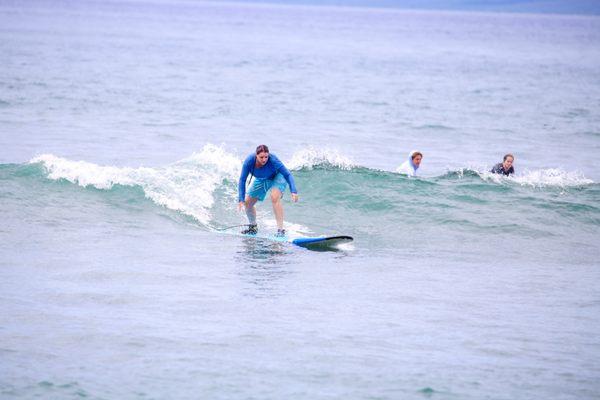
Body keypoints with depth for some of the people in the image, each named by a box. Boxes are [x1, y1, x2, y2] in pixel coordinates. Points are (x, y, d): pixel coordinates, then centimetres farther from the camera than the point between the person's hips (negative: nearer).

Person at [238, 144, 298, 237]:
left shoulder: (273, 160, -39)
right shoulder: (249, 161, -31)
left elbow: (288, 174, -33)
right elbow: (242, 180, -22)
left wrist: (293, 191, -45)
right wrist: (241, 200, -27)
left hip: (277, 177, -4)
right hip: (261, 180, 4)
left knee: (275, 197, -31)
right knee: (247, 202, 3)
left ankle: (281, 229, -30)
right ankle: (253, 228, 30)